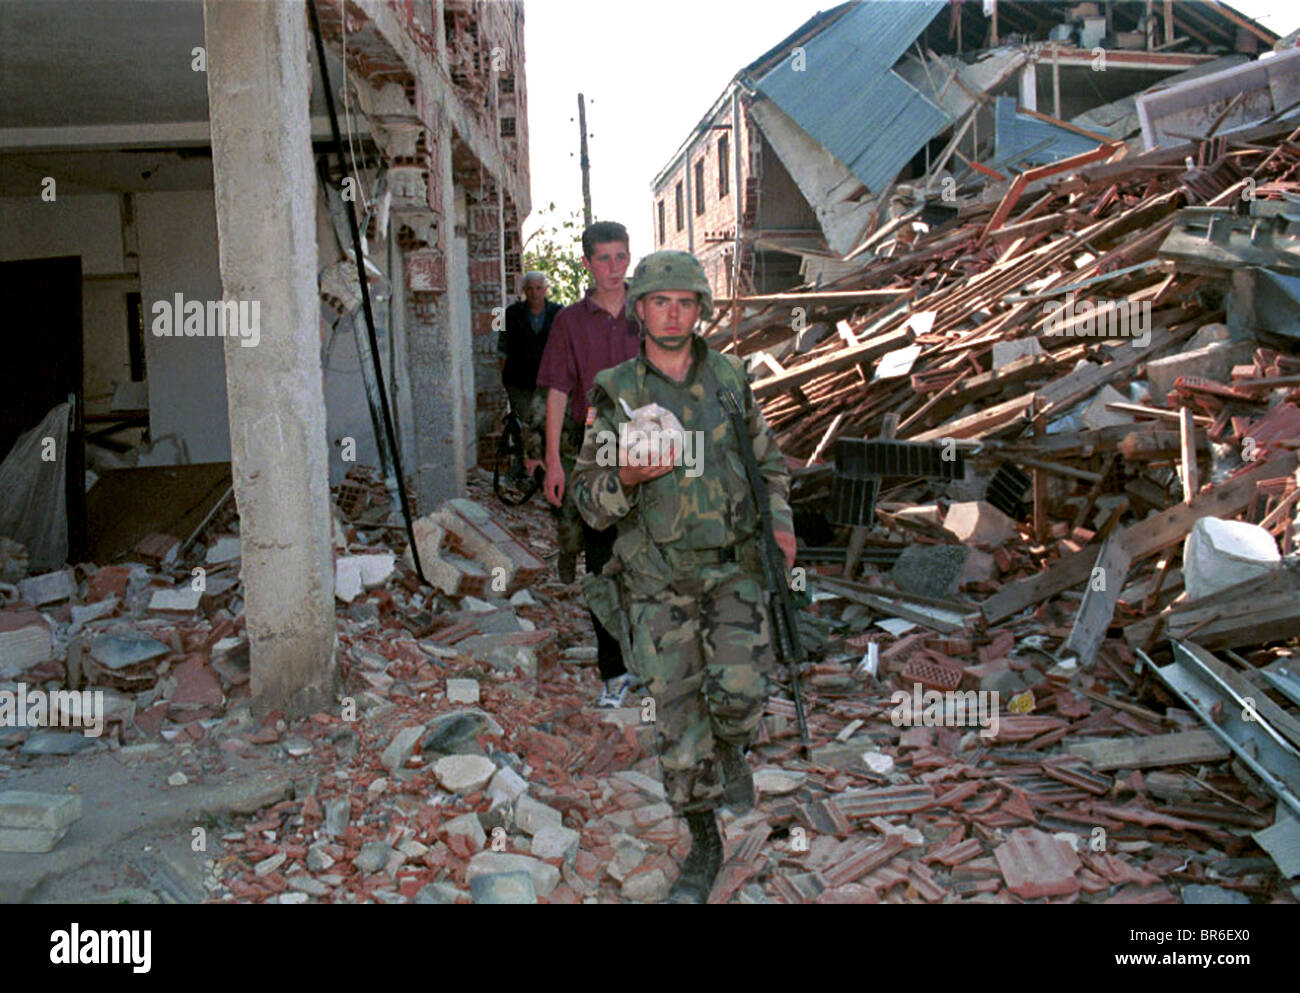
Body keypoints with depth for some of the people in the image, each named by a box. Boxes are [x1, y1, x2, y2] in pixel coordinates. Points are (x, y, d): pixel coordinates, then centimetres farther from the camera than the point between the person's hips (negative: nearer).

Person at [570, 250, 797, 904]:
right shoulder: (614, 395, -4)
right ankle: (704, 846, 23)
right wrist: (626, 477, -24)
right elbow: (590, 501, -3)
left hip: (733, 565, 1)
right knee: (679, 717, 3)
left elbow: (768, 460, 15)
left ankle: (732, 751, 19)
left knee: (739, 689, -19)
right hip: (659, 579, 0)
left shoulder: (730, 378, 1)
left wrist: (779, 523, -1)